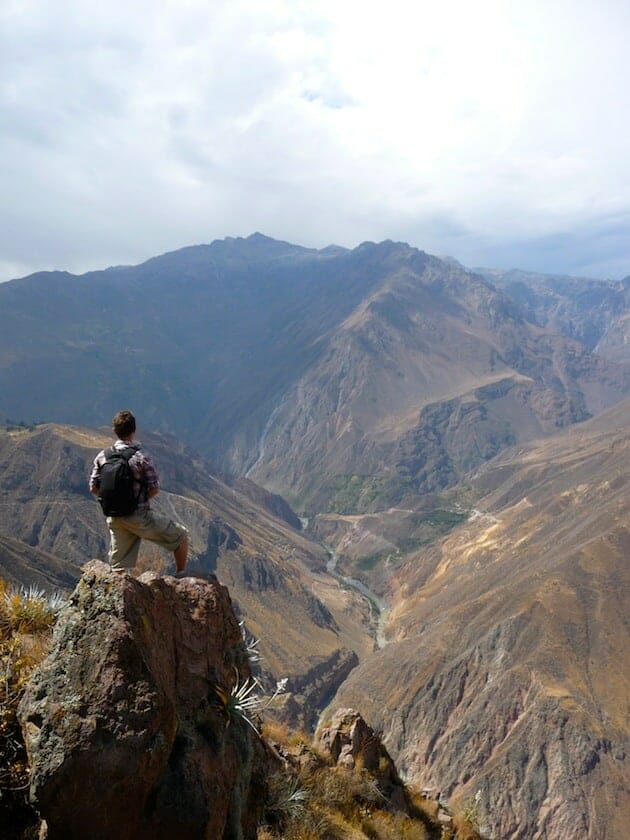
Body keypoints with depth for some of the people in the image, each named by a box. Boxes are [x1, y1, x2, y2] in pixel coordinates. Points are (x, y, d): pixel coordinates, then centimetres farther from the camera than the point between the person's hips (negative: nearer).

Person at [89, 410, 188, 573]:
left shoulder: (102, 456, -1)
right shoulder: (140, 457, -16)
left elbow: (94, 488, 4)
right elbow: (154, 489, -13)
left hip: (114, 519, 6)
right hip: (139, 517, -5)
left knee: (118, 569, 14)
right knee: (181, 535, 14)